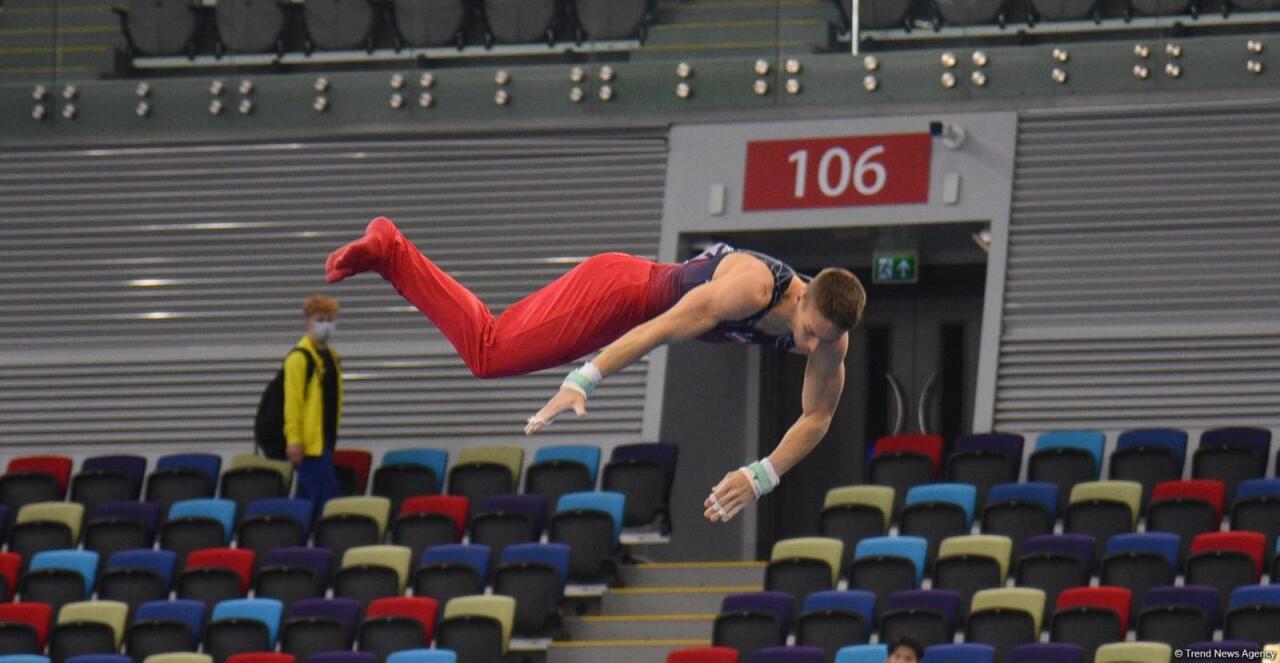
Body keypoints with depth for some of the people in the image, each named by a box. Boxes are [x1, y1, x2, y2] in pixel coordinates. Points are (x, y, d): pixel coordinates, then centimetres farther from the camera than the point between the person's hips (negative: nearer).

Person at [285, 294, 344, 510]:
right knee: (326, 494, -13)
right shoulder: (299, 357, -10)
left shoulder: (332, 357, 16)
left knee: (308, 497, 11)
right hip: (309, 441, -8)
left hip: (326, 438, 8)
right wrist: (293, 439, -19)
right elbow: (292, 400, -15)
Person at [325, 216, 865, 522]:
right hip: (616, 289, -6)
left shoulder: (832, 341, -18)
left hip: (651, 287, 7)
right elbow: (668, 328, -41)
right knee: (488, 350, -5)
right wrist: (584, 382, -47)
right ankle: (387, 249, 9)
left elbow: (816, 418, -6)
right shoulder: (753, 286, -39)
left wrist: (760, 477, -21)